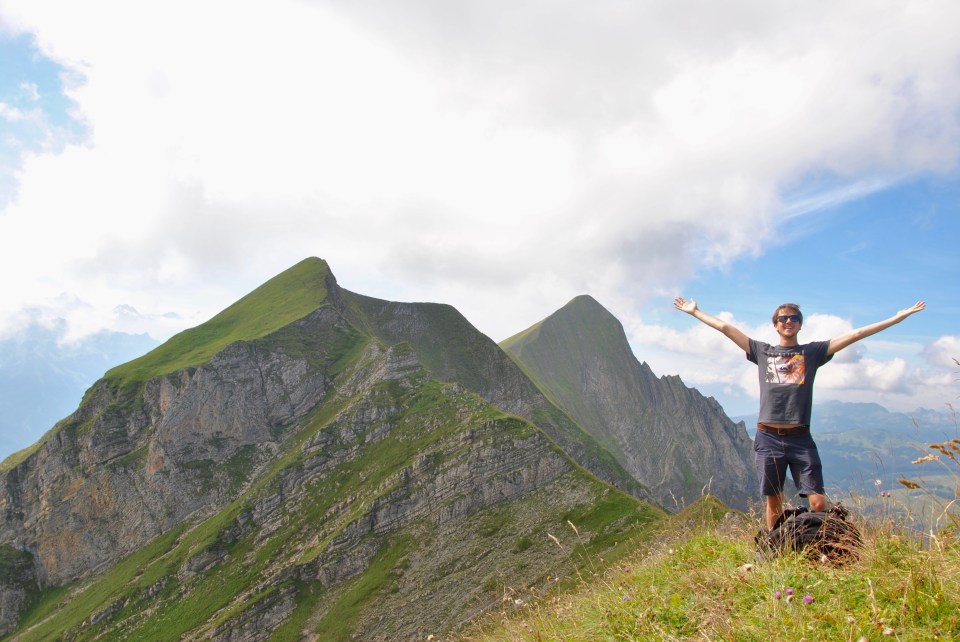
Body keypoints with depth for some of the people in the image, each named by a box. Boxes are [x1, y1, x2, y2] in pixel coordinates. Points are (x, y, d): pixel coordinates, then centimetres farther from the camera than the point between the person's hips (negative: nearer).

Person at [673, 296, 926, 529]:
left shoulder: (812, 352, 10)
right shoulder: (762, 351, 12)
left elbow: (856, 334, 7)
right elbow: (725, 327, 13)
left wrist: (899, 317, 6)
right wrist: (695, 312, 15)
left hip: (800, 438, 0)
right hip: (768, 438, 1)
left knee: (818, 503, -7)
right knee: (773, 503, 9)